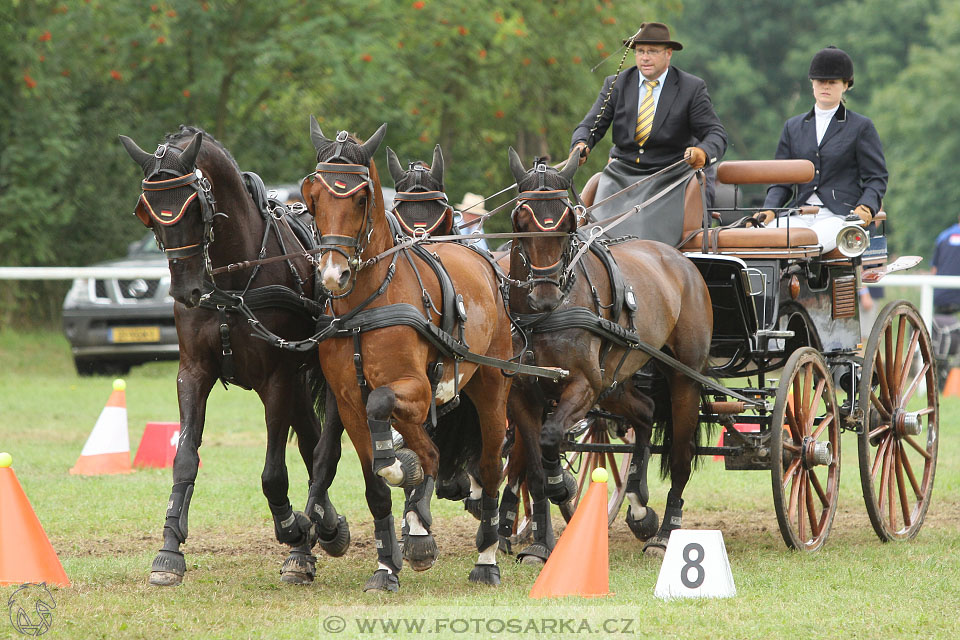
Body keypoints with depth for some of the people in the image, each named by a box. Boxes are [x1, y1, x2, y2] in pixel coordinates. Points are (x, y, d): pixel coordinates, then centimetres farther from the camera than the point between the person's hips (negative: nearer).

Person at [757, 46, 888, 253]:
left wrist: (865, 207, -14)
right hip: (800, 213, 4)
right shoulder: (793, 127, 22)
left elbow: (876, 178, 7)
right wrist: (769, 209, 0)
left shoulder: (861, 127, 11)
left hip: (840, 213, -4)